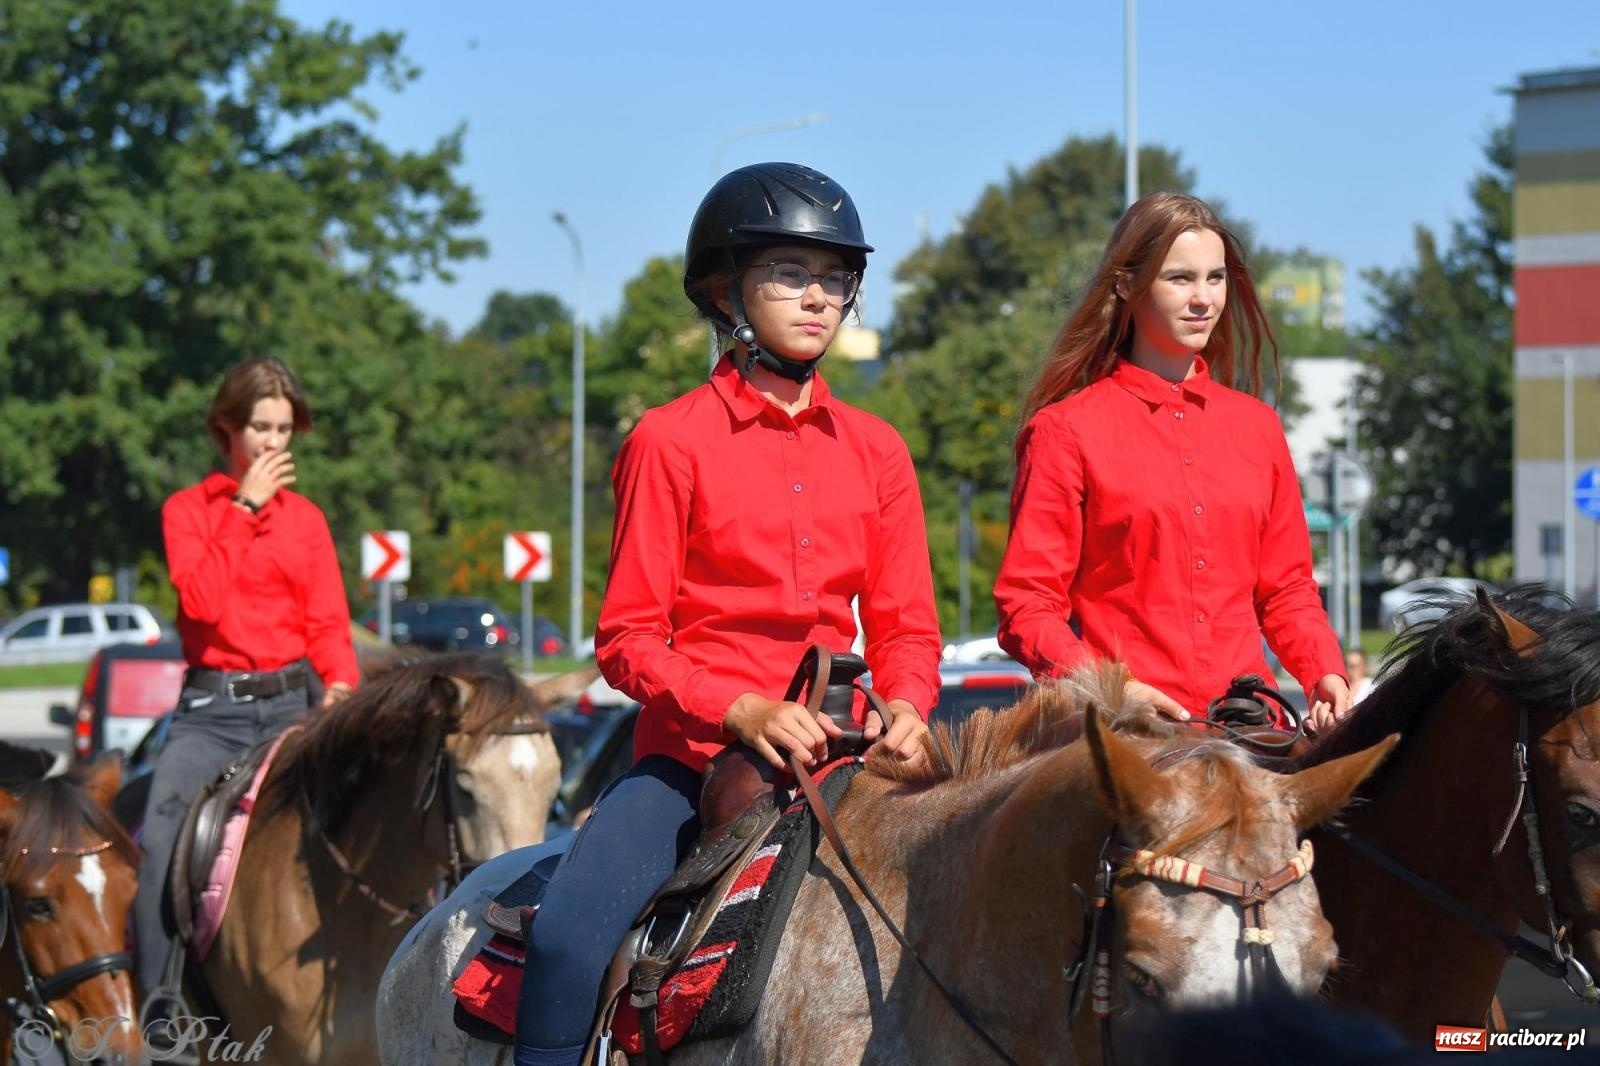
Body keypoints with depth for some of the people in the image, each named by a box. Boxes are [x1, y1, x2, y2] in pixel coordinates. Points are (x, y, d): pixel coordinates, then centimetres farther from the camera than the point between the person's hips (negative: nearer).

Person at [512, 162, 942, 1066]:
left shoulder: (876, 451, 12)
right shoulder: (672, 441, 0)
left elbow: (906, 626, 13)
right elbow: (628, 636, -2)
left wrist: (903, 707, -10)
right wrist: (742, 710, -18)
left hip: (838, 757, 4)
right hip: (692, 753, -4)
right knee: (568, 941, -25)